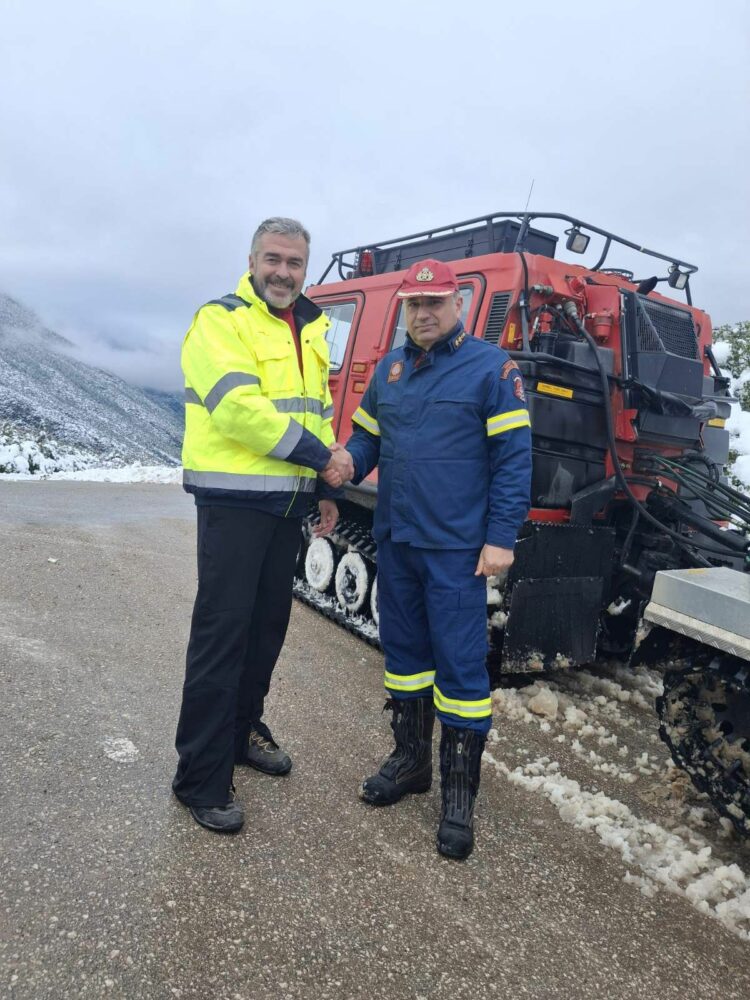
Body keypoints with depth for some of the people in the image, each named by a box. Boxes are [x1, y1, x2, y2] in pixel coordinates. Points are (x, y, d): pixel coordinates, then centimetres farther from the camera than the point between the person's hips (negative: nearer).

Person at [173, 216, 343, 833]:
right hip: (233, 501, -7)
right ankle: (202, 777, 8)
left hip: (287, 503, 8)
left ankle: (242, 730, 34)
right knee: (222, 632, -4)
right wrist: (320, 455, -16)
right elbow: (238, 407, -21)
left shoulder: (310, 333, 18)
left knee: (268, 626, 15)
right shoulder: (221, 321, -7)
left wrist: (325, 488, 14)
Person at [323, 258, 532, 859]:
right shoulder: (390, 369, 12)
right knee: (404, 651, 16)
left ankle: (460, 793, 16)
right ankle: (411, 760, 34)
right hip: (395, 539, 6)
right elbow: (367, 436, 17)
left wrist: (501, 538, -14)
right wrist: (348, 462, -6)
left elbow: (514, 457, -8)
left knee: (460, 663, 0)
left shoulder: (491, 367, -5)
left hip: (456, 547, -6)